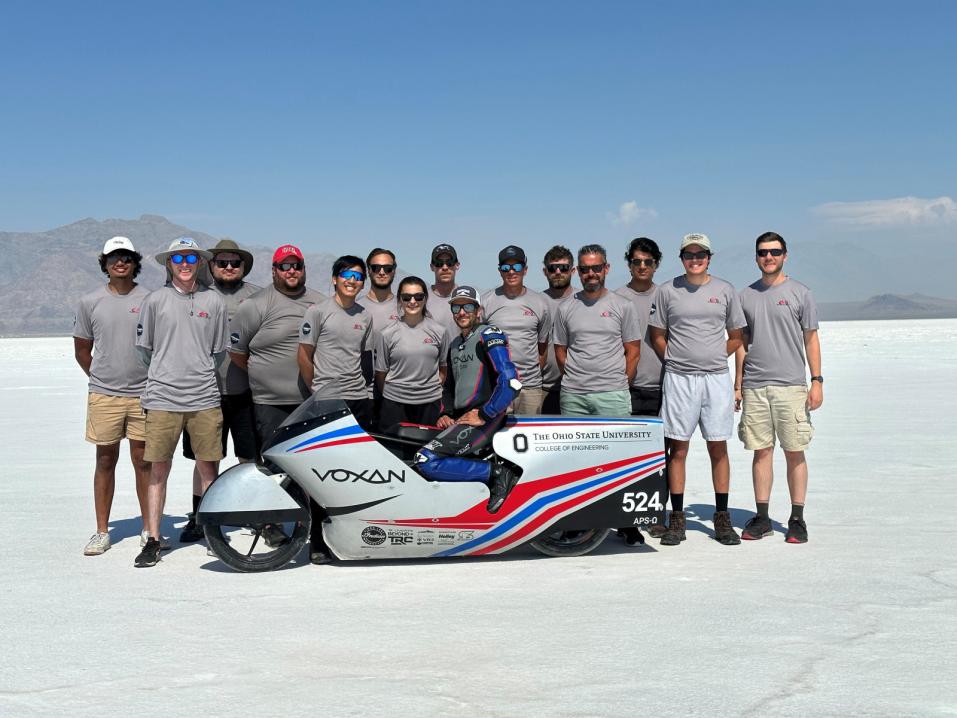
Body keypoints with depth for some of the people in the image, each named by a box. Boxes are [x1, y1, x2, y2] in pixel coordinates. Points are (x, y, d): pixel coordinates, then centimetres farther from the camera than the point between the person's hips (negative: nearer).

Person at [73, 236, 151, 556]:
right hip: (103, 396, 1)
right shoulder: (90, 302, 3)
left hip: (144, 394, -1)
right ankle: (102, 532, 17)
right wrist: (102, 378, 12)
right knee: (105, 461, 9)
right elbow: (81, 350, 12)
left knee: (143, 462, 5)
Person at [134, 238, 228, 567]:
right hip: (162, 398, -1)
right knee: (159, 470, 3)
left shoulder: (214, 302, 7)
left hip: (205, 399, 1)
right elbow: (144, 348, 12)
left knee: (208, 468, 5)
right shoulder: (155, 300, 4)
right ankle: (152, 540, 10)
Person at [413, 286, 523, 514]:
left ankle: (496, 473, -18)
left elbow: (511, 383, -21)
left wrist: (483, 415, -17)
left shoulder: (488, 335, -8)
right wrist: (445, 414, 13)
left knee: (425, 461, -24)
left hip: (484, 419, -9)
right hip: (459, 417, 10)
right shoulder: (455, 344, 19)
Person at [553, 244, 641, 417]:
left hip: (612, 395, -2)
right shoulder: (566, 309, 9)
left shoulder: (624, 307, 4)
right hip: (573, 396, 2)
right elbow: (560, 351, 13)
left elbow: (633, 351, 5)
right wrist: (573, 381, 9)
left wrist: (621, 384, 2)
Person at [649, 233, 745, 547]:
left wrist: (714, 359, 8)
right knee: (678, 448, 1)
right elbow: (657, 336, 9)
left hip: (716, 377, 1)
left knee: (718, 447, 3)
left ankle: (722, 518, 11)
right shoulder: (667, 291, 5)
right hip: (679, 379, -1)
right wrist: (675, 362, 4)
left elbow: (736, 337, 15)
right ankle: (677, 519, 8)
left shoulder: (725, 290, 8)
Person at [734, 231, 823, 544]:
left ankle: (797, 519, 8)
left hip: (791, 385, -2)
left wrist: (817, 381, -2)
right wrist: (737, 385, 11)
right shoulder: (745, 296, 12)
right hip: (754, 386, 2)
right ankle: (762, 518, 12)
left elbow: (811, 340, 5)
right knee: (761, 451, 5)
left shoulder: (800, 293, 4)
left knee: (794, 453, 0)